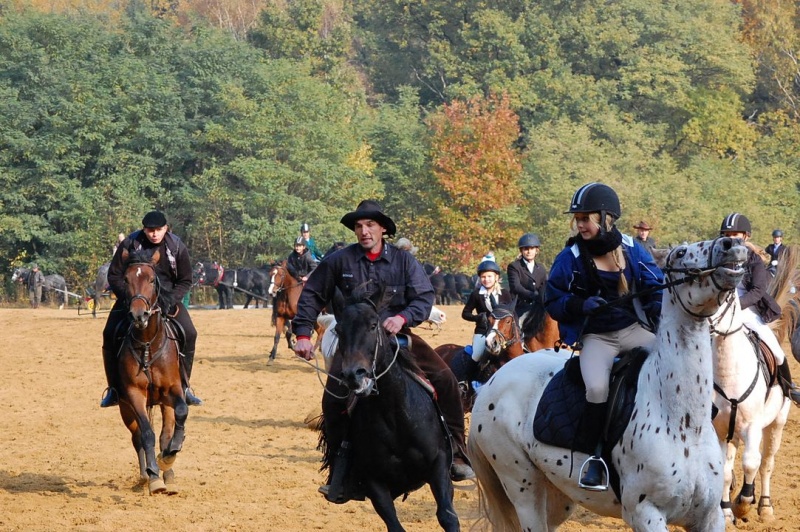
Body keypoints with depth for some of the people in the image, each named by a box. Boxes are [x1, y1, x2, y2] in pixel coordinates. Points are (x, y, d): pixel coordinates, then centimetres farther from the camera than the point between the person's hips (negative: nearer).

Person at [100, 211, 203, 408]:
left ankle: (183, 386, 0)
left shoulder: (177, 247, -12)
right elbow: (114, 276, -8)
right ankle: (114, 388, -6)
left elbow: (185, 281, -4)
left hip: (167, 297, 1)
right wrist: (128, 297, -23)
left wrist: (169, 299, -21)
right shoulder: (130, 244, -15)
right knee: (110, 333, -19)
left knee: (189, 333, -17)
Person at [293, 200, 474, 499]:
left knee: (445, 380, -14)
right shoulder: (340, 261, -2)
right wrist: (303, 334, -3)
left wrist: (403, 317, -22)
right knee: (334, 399, -19)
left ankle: (456, 454, -4)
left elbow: (424, 297, -3)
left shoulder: (403, 260, 0)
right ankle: (337, 472, -4)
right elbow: (312, 295, 5)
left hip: (396, 336, 1)